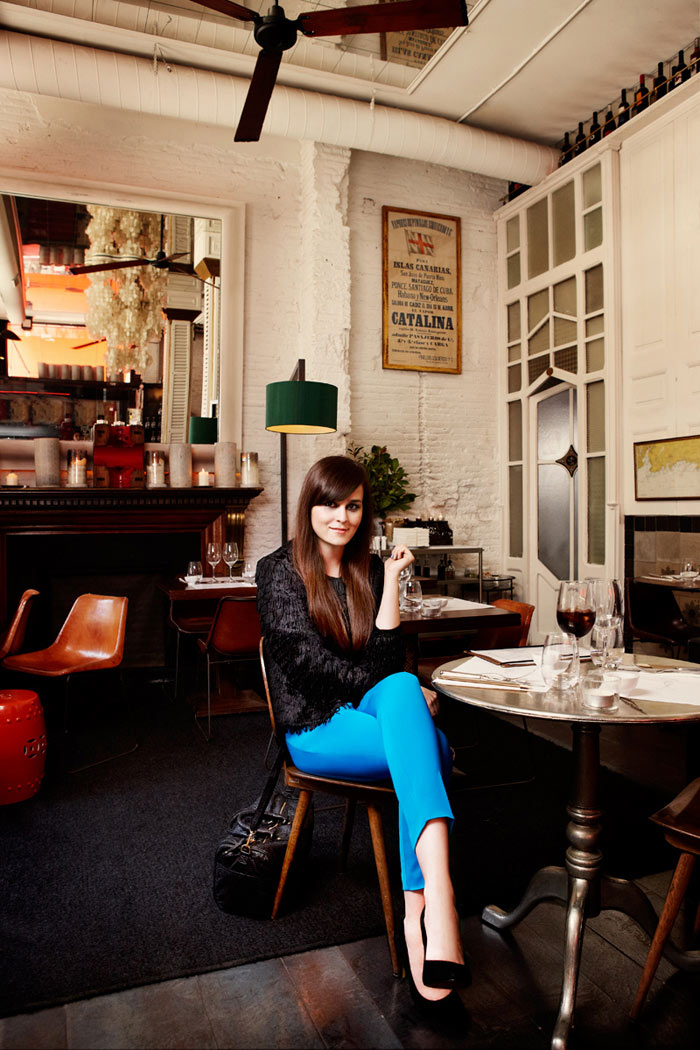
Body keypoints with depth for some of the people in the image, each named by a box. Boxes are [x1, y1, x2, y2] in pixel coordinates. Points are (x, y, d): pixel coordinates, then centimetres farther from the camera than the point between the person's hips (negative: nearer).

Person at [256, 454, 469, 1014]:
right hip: (316, 729, -4)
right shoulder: (280, 571, 0)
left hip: (373, 714, 4)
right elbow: (312, 661, -11)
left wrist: (391, 584, -7)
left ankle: (420, 909, -35)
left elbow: (388, 664, 2)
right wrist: (406, 695, -13)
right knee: (432, 749, -29)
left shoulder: (369, 570, 11)